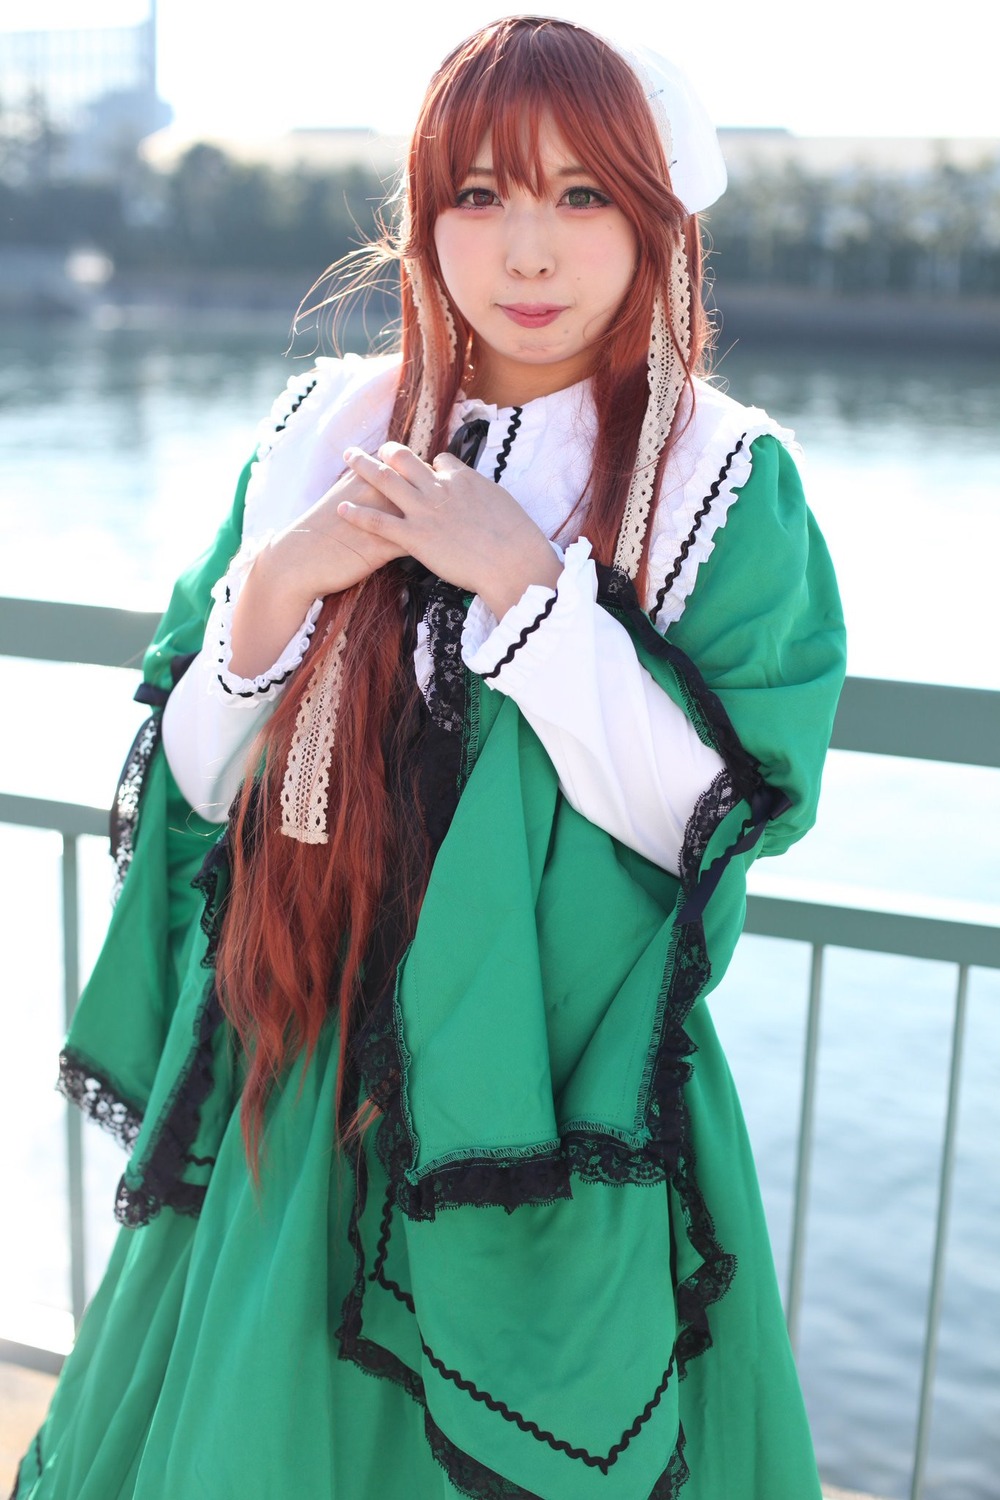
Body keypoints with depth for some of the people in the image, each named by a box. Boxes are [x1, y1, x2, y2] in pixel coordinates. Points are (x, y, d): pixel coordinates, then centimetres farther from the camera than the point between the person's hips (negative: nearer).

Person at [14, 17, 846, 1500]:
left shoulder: (728, 484, -8)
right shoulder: (327, 434, 0)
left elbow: (717, 820, -16)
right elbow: (196, 783, 1)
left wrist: (530, 585, -21)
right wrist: (276, 585, -16)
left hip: (558, 1099, -2)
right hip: (299, 1077, 3)